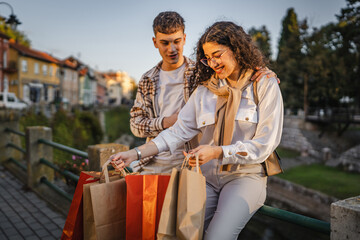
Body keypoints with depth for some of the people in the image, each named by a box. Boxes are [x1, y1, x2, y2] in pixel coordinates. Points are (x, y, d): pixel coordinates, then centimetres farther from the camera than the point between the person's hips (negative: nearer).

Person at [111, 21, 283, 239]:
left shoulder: (265, 85, -1)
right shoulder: (205, 89, 10)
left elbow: (264, 145, -7)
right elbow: (179, 131, 4)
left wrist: (216, 152, -20)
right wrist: (136, 153, -7)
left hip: (245, 176, -2)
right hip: (207, 176, 3)